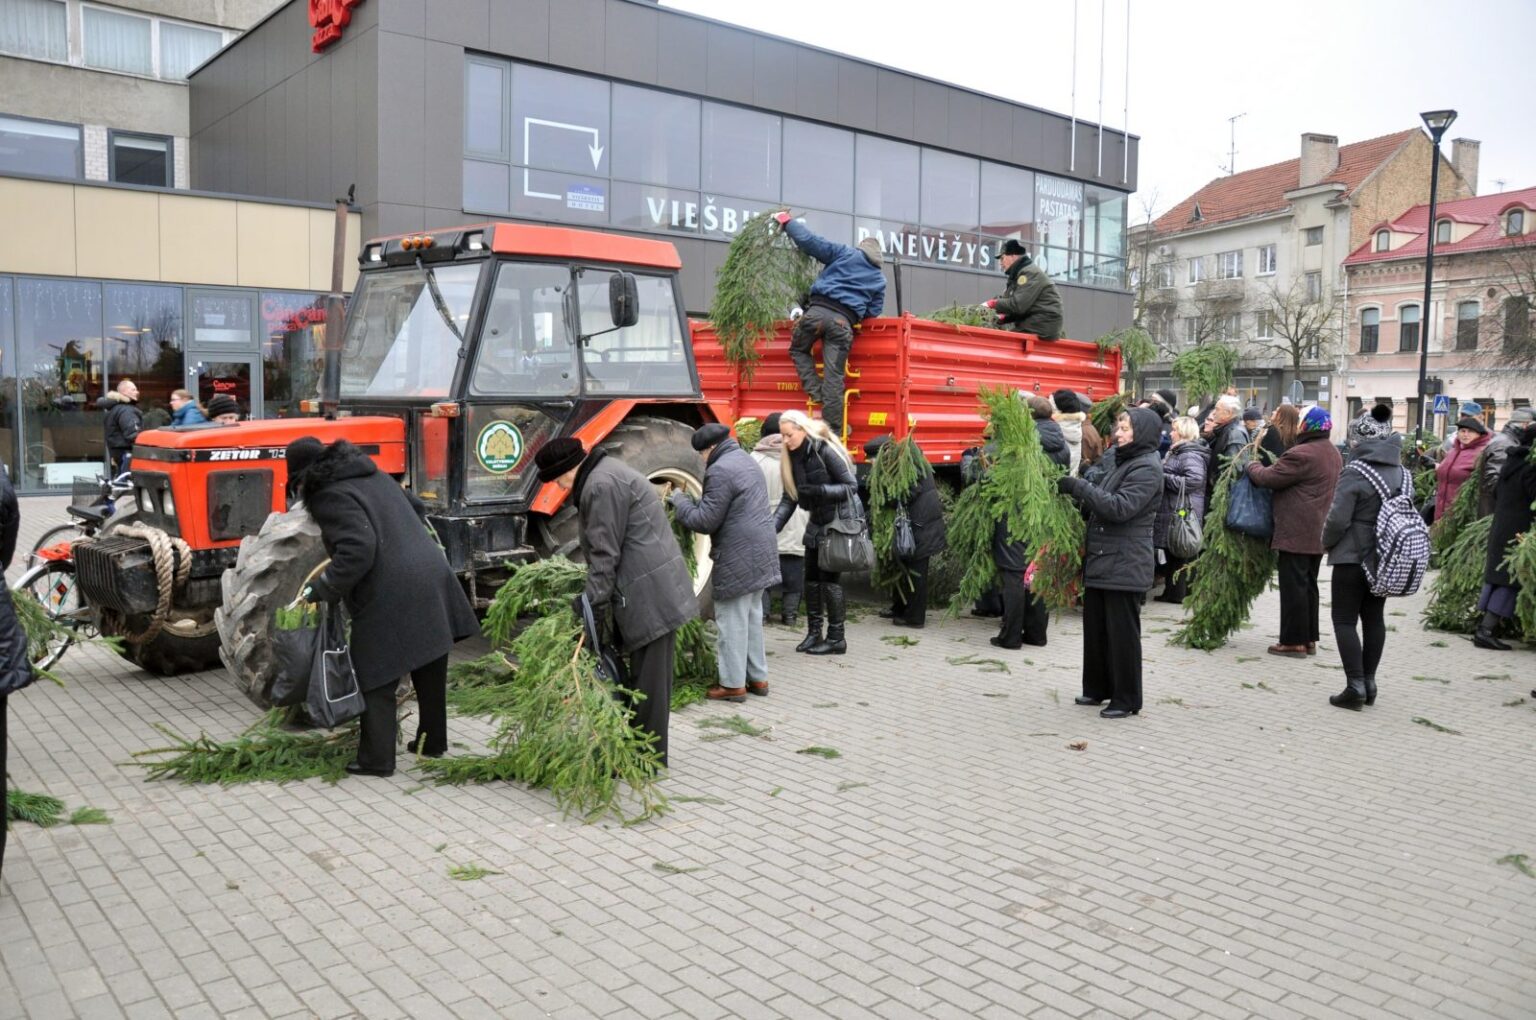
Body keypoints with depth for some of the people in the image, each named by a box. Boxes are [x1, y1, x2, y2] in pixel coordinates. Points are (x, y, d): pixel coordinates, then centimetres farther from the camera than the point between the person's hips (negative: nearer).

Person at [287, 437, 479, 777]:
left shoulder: (330, 497, -10)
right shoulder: (373, 475, 16)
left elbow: (357, 550, -22)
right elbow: (417, 508, 26)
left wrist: (322, 588, -13)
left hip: (391, 599, -9)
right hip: (432, 577, 9)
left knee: (377, 679, 4)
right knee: (429, 670, 20)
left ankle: (376, 759, 10)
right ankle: (433, 741, 34)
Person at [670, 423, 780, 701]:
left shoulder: (720, 470, -17)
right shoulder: (745, 461, 16)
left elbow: (705, 521, -16)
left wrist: (680, 501, -2)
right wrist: (695, 501, 16)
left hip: (737, 558, -10)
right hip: (759, 553, 10)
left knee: (732, 621, -1)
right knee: (752, 618, 17)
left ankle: (733, 684, 6)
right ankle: (757, 677, 24)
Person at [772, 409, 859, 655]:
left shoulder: (825, 451, -18)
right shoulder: (792, 458, 3)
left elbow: (851, 486, -16)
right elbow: (788, 498, 1)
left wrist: (819, 491, -28)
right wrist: (772, 527, -11)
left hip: (838, 522, -7)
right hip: (816, 522, 7)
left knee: (829, 579, -5)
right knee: (811, 578, 7)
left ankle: (836, 638, 4)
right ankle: (814, 633, 17)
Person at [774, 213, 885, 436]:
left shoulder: (845, 254, 15)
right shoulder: (879, 280, 23)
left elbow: (809, 241, 9)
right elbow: (873, 311, 21)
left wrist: (786, 221, 21)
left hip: (818, 310, -1)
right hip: (844, 322, 2)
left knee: (798, 350, 25)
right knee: (834, 378, 1)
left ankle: (816, 392, 5)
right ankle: (833, 434, 0)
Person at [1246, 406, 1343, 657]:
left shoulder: (1301, 454, -17)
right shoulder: (1333, 454, 15)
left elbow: (1268, 478, -15)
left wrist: (1252, 467, 6)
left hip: (1296, 533, -10)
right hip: (1319, 533, 10)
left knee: (1293, 586, -4)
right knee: (1309, 585, 15)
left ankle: (1293, 641, 0)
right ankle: (1309, 639, 21)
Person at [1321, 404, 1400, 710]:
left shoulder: (1354, 473, -17)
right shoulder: (1399, 472, 5)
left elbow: (1337, 519, -18)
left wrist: (1327, 542, 0)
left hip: (1352, 557, -7)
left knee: (1345, 620, 0)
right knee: (1374, 618, 13)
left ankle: (1355, 685, -4)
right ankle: (1369, 682, 18)